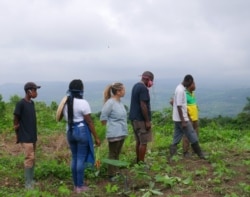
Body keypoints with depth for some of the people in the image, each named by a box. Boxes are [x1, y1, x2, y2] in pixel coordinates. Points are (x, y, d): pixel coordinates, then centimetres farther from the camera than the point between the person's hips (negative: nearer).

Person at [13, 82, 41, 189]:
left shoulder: (32, 103, 9)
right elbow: (15, 119, -10)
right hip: (25, 137, -8)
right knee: (29, 158, -8)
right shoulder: (20, 103, -15)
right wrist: (17, 134, -4)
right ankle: (28, 183, 1)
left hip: (33, 136, 8)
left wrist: (34, 135, 13)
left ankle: (31, 181, 19)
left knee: (32, 158, 10)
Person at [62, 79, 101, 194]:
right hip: (82, 131, -6)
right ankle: (80, 186, 8)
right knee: (81, 159, 2)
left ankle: (75, 185, 23)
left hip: (70, 131, 6)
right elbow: (89, 122, -13)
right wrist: (96, 137, -8)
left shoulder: (66, 103, 5)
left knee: (74, 158, 15)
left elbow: (66, 118, 9)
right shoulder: (83, 103, -15)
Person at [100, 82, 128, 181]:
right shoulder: (110, 103, -18)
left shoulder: (120, 102, 7)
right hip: (114, 134, -8)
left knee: (117, 154, 17)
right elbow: (103, 117, -16)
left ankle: (115, 173, 28)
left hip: (121, 133, 8)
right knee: (113, 154, 2)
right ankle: (111, 175, 11)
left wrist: (123, 130, 12)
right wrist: (108, 127, -7)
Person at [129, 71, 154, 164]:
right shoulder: (143, 88, -17)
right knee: (144, 142, -2)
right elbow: (143, 105, -21)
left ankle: (138, 161, 22)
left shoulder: (136, 86, 13)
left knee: (138, 141, 15)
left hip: (134, 117, 10)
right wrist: (147, 121, -18)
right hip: (141, 119, -10)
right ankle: (141, 163, 2)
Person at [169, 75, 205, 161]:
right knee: (193, 137, 4)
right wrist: (183, 121, -22)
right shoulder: (180, 90, -19)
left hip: (177, 119, 10)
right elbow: (179, 107, -22)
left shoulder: (180, 88, 12)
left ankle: (171, 158, 7)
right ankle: (200, 154, 17)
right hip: (181, 119, -10)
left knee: (176, 139, 8)